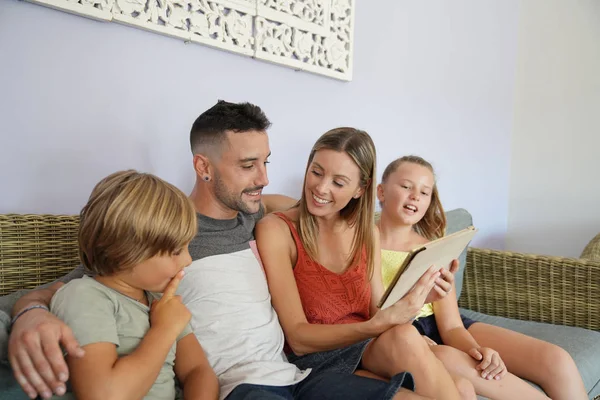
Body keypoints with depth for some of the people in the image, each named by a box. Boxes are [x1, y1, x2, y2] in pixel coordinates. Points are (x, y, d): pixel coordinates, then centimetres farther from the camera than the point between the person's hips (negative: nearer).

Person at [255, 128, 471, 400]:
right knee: (404, 338, -30)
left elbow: (376, 313, 4)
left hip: (373, 354, 4)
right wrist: (377, 325, -30)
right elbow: (298, 339, -16)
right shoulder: (275, 230, -11)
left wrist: (415, 296, -16)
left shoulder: (367, 233, 5)